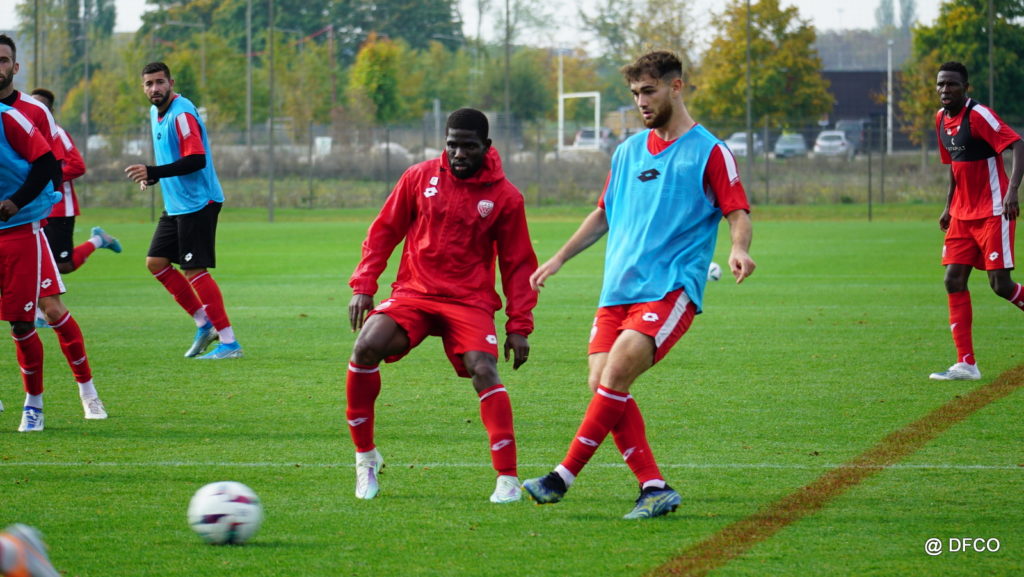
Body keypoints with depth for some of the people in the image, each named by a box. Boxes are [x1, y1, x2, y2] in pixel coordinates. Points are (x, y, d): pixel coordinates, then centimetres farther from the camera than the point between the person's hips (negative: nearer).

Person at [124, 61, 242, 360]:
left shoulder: (182, 113, -17)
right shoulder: (156, 112, 13)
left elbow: (196, 160, -25)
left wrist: (153, 172, -27)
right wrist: (152, 176, 8)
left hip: (197, 202, -10)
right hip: (175, 206, 10)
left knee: (195, 271, -11)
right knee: (156, 262, 8)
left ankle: (229, 343, -8)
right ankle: (205, 324, 14)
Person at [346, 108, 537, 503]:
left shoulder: (505, 197, 1)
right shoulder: (419, 177, 4)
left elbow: (518, 264, 7)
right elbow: (384, 231, 12)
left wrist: (519, 326, 1)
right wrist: (363, 285, 2)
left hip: (469, 301, -1)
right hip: (413, 293, 1)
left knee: (484, 370, -25)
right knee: (366, 348, -22)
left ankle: (508, 479, -19)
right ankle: (365, 456, -4)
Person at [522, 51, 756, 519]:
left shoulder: (709, 152, 1)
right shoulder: (629, 150, 19)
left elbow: (738, 215, -3)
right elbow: (605, 214, 29)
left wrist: (738, 248, -25)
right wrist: (559, 259, 25)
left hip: (671, 288, -6)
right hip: (618, 288, 6)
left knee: (617, 372, -22)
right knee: (603, 383, -9)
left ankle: (563, 477, -18)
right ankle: (653, 487, -4)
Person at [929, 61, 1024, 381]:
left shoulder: (979, 115, -15)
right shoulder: (941, 119, 10)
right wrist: (949, 207, 19)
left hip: (994, 212, -8)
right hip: (962, 214, 8)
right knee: (954, 280, -1)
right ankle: (966, 364, 0)